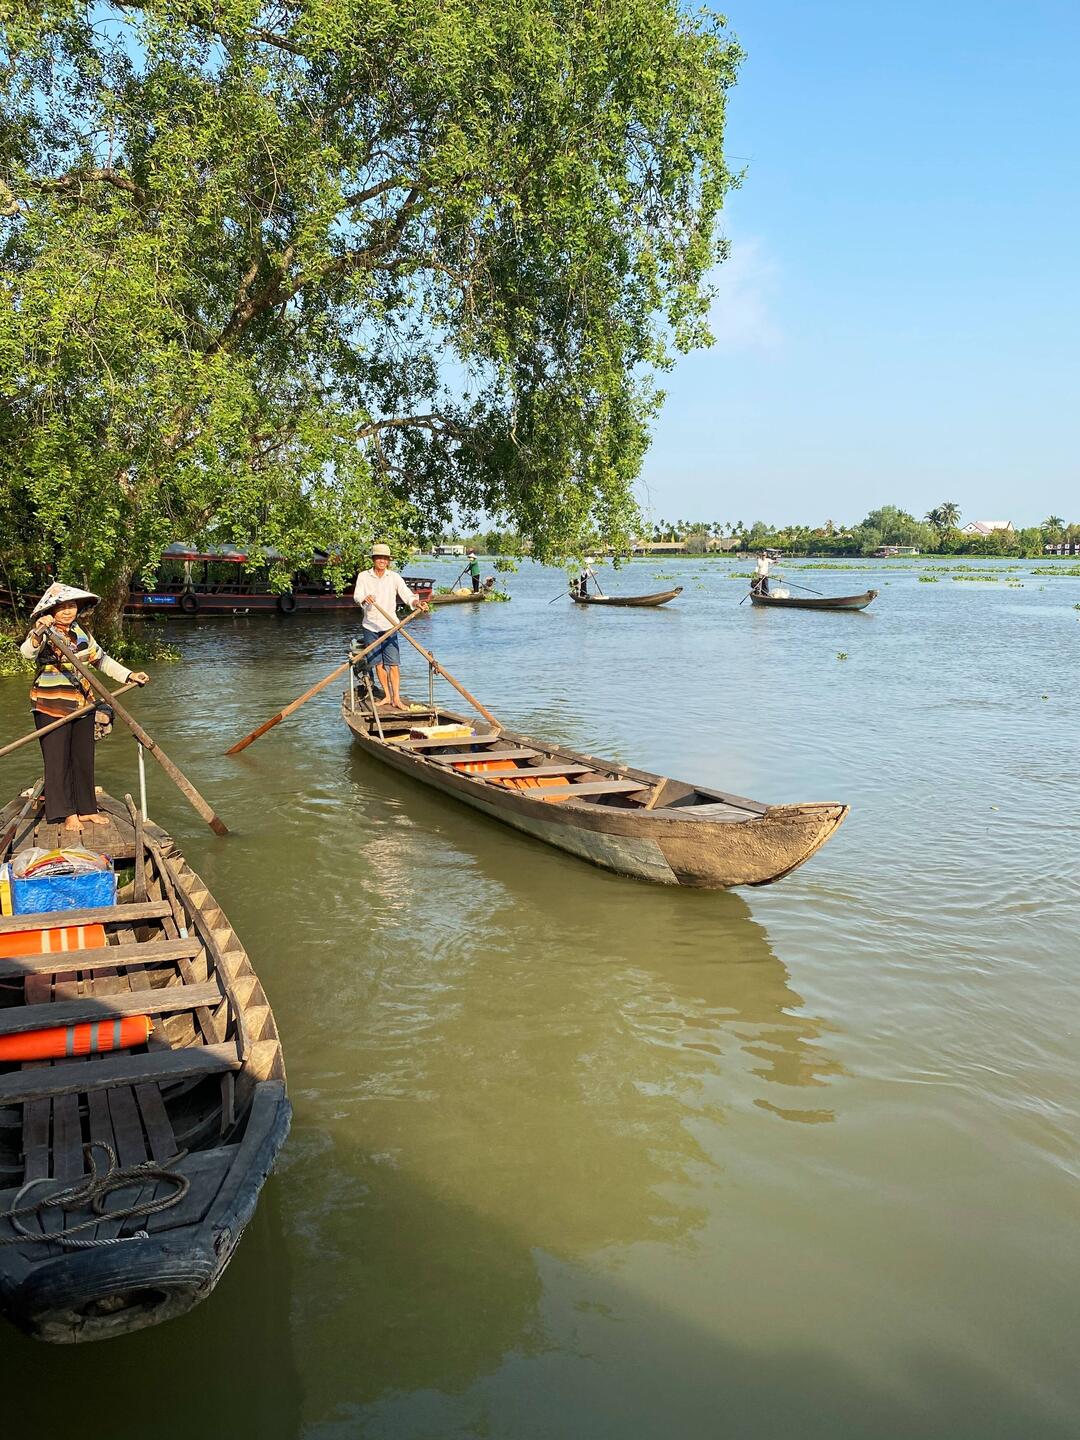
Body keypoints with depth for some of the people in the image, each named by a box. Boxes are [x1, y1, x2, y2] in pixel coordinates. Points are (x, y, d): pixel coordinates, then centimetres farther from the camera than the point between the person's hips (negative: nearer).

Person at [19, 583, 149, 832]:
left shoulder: (82, 633, 10)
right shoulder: (43, 634, -10)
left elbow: (102, 660, 20)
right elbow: (28, 653, -31)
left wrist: (129, 675, 12)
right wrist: (38, 633, -51)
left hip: (82, 705, 6)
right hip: (52, 707, -6)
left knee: (84, 758, 12)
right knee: (58, 760, -1)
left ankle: (85, 809, 22)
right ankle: (66, 813, 7)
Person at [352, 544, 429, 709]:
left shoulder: (394, 577, -1)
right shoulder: (363, 576, -1)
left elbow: (407, 595, -10)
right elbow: (357, 596, -15)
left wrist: (417, 603, -32)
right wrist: (365, 598, -38)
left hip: (389, 626, -1)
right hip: (370, 626, 1)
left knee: (393, 662, -8)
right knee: (378, 663, 5)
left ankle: (396, 698, -8)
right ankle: (387, 696, 16)